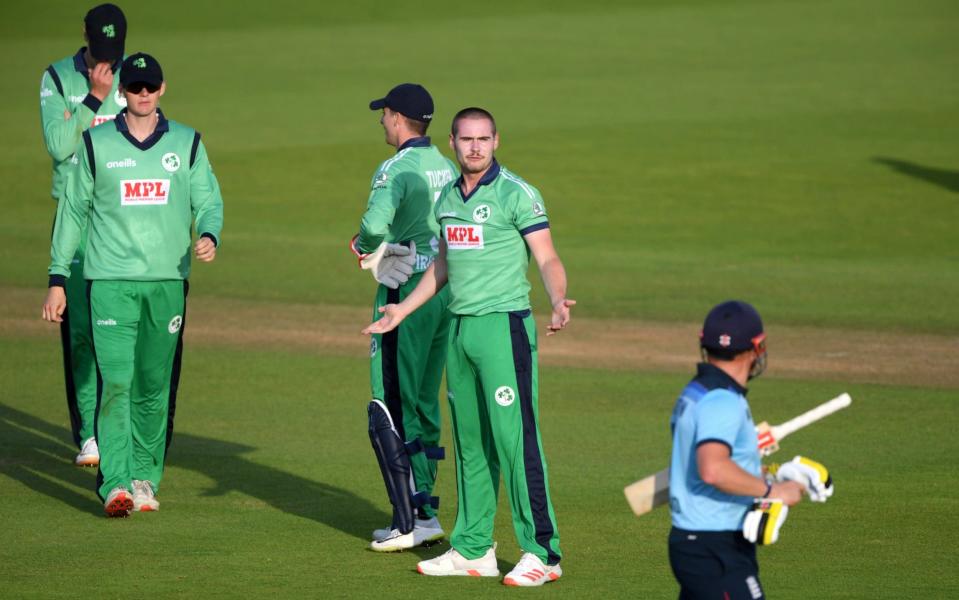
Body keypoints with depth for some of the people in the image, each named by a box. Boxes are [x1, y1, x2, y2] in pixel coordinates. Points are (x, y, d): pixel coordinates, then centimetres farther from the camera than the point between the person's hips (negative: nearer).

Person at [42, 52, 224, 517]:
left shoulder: (187, 143, 9)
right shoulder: (96, 144, 5)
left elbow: (208, 200, 7)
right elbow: (73, 211, 8)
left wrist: (209, 236, -16)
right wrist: (58, 279, 5)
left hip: (168, 280, 2)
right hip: (110, 281, -2)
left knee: (154, 386, 6)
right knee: (116, 381, -13)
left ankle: (145, 478, 17)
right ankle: (115, 484, -17)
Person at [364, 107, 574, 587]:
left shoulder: (516, 194, -8)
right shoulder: (448, 197, 14)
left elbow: (547, 259, -13)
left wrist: (558, 302, -32)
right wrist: (402, 311, 28)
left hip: (504, 326, -8)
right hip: (460, 329, 8)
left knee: (516, 439, -11)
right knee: (470, 443, 13)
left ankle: (542, 552, -10)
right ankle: (472, 549, 20)